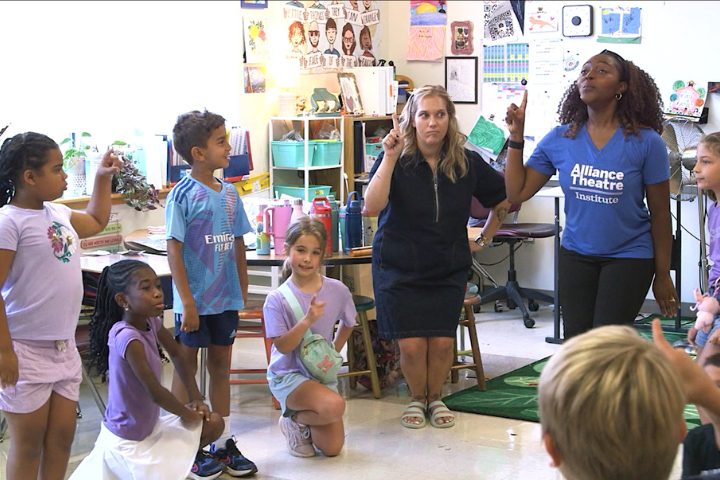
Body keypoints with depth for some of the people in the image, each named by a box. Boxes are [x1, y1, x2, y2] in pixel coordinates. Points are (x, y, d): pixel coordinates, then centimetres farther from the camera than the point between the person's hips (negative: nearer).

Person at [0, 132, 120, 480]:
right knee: (28, 443, 4)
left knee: (62, 436, 13)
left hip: (64, 347, 8)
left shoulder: (59, 214, 9)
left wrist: (103, 177, 24)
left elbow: (97, 221, 33)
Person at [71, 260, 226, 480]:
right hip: (125, 442, -9)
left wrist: (196, 400, 6)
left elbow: (177, 356, 14)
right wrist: (188, 414, -10)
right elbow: (155, 392, -27)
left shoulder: (151, 322, -3)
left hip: (150, 427, 9)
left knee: (213, 424, 10)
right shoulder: (127, 337, -29)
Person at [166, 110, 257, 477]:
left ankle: (223, 443, 23)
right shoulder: (183, 195, -12)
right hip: (194, 301, -6)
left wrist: (242, 292, 10)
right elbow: (174, 250, -14)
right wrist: (187, 302, -17)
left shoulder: (230, 193, 5)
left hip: (225, 299, 6)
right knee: (186, 366, 6)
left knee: (221, 365, 13)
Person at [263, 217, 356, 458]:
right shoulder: (277, 300, -14)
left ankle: (301, 419, 28)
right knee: (334, 405, -33)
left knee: (332, 448, -2)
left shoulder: (338, 291, -5)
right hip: (288, 375, -4)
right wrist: (307, 321, -29)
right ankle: (294, 420, -2)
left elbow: (348, 323, 15)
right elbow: (283, 346, -18)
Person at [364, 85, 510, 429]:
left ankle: (435, 398, 24)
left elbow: (504, 200, 12)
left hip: (448, 269, 2)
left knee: (442, 342, -4)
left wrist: (484, 239, 11)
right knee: (411, 344, -7)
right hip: (399, 268, -2)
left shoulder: (466, 163, -3)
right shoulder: (397, 160, -10)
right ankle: (417, 399, 22)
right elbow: (371, 206, -26)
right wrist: (390, 158, -29)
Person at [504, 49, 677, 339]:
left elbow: (659, 214, -4)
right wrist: (516, 136, -4)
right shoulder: (560, 139, -2)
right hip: (576, 256, 3)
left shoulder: (645, 142, -10)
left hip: (629, 258, -3)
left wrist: (662, 275, -1)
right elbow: (517, 193, 0)